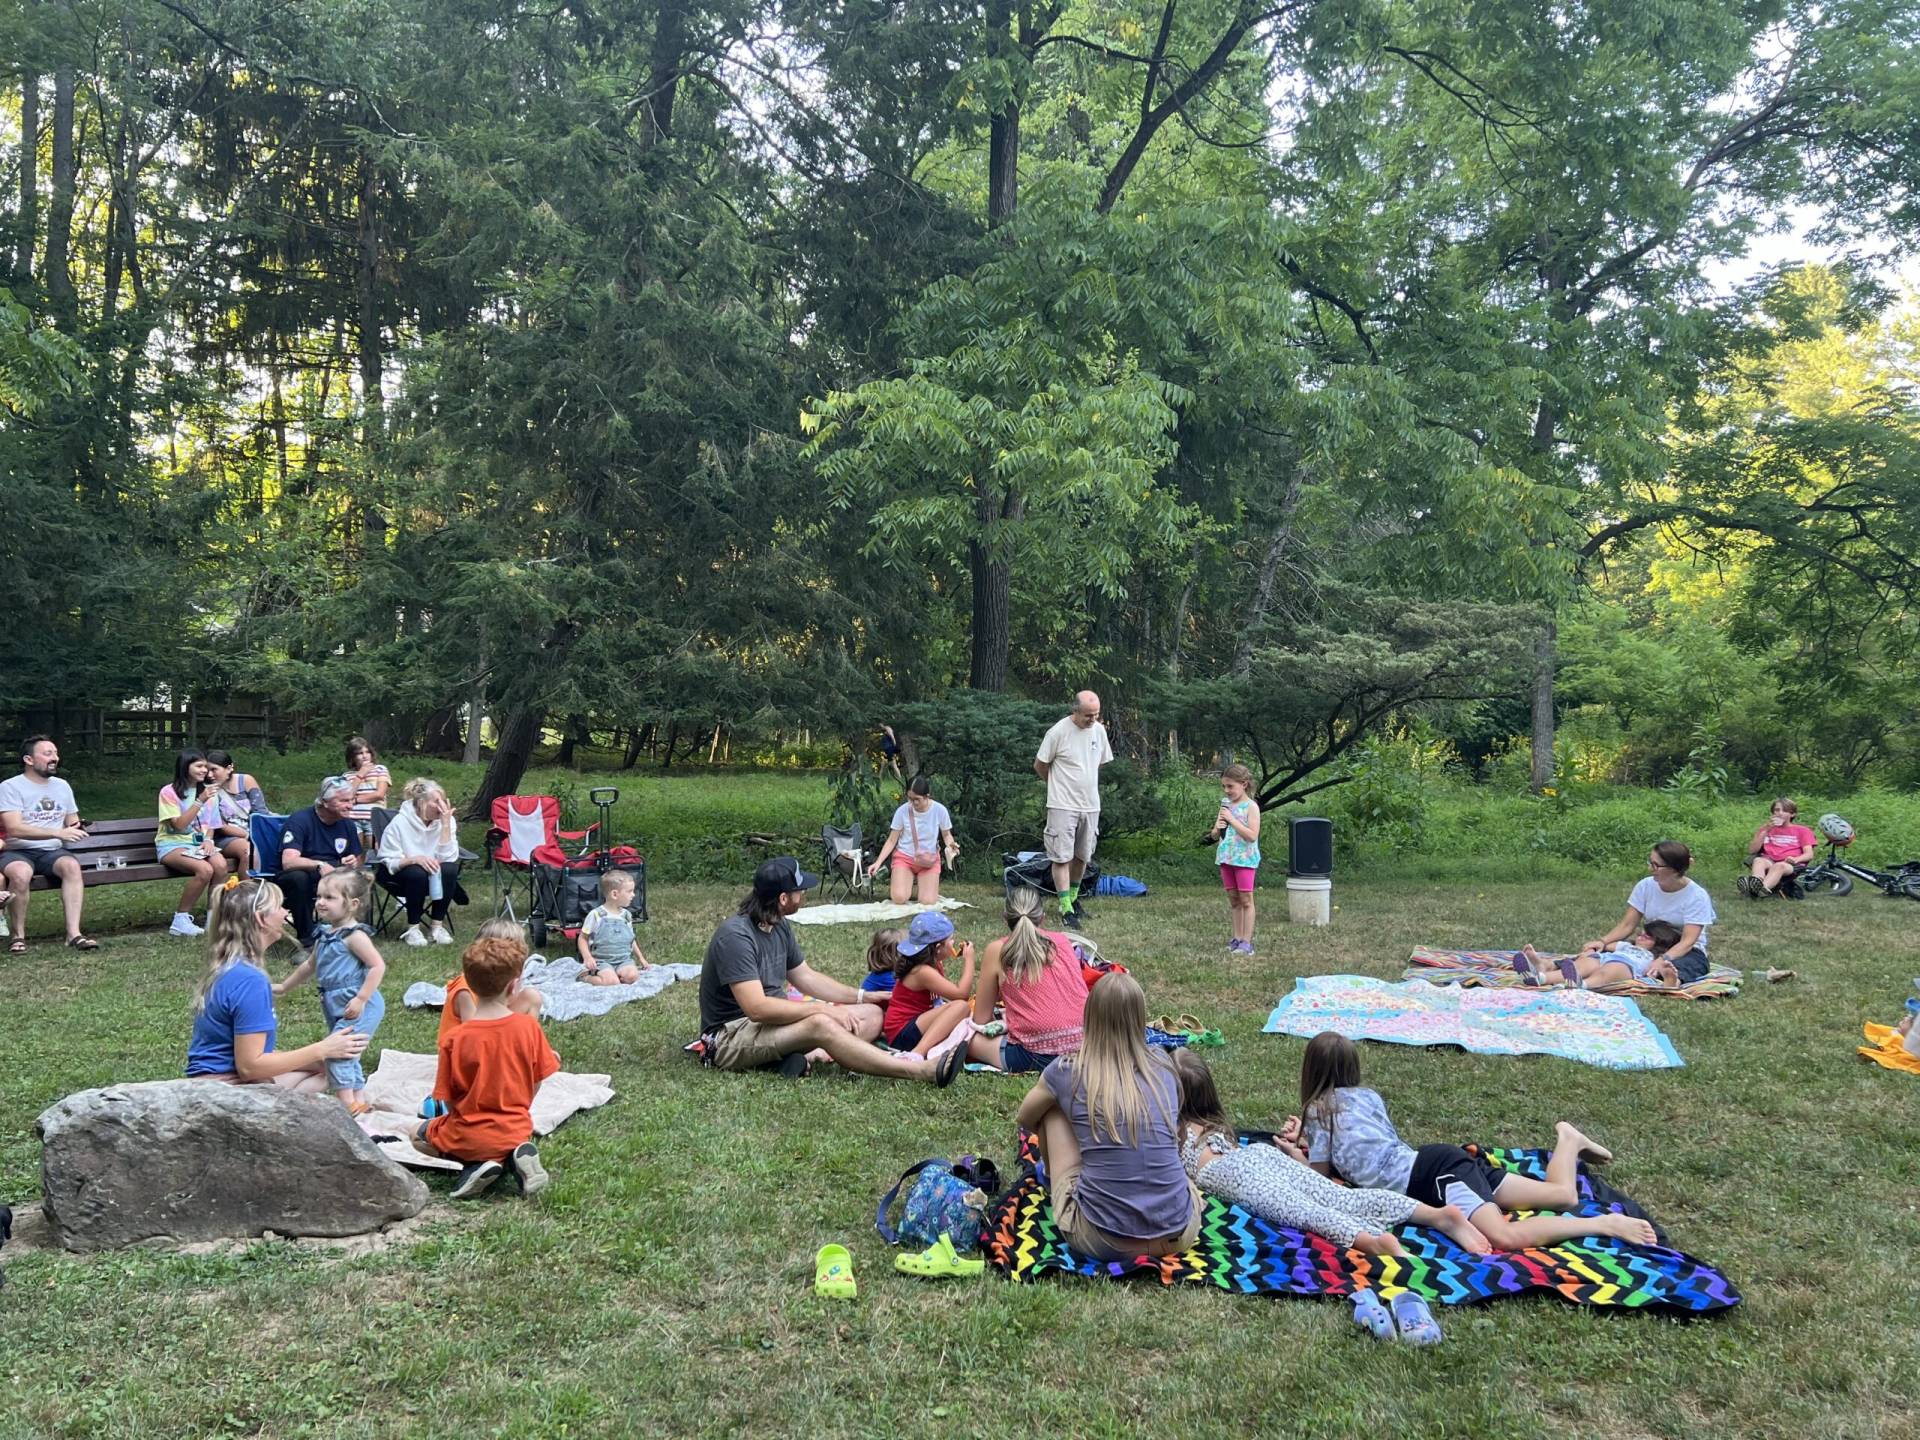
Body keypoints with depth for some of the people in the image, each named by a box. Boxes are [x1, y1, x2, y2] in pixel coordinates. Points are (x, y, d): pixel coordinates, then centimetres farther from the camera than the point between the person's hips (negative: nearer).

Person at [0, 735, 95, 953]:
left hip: (52, 852, 4)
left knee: (72, 865, -31)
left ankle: (73, 933, -36)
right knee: (21, 873, -38)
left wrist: (76, 829, 0)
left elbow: (72, 822, 26)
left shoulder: (62, 786, 17)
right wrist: (59, 832, -24)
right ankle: (17, 935, -18)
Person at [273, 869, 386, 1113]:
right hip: (337, 1007, 10)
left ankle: (347, 1102, -9)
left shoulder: (354, 935, -15)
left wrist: (361, 999, -25)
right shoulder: (324, 934, 12)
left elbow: (378, 966, -21)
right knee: (348, 1056, 16)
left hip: (359, 1007, -10)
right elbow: (309, 964, 28)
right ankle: (360, 1101, 26)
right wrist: (284, 987, 34)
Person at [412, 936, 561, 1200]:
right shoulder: (529, 1026, -11)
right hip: (516, 1130, 3)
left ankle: (478, 1164, 1)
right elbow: (536, 1084, -1)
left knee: (419, 1135, 26)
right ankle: (516, 1155, 1)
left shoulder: (454, 1039, -16)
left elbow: (450, 1101, -8)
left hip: (468, 1138, -2)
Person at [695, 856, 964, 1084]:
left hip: (773, 1021, 10)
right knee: (821, 1024, -35)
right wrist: (823, 1009, -22)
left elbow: (805, 976, 19)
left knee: (872, 1015, -3)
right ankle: (923, 1072, -40)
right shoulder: (735, 936, -21)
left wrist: (862, 997, 11)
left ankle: (800, 1057, -29)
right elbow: (758, 1008, -28)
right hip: (730, 1035, -10)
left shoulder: (779, 926, 9)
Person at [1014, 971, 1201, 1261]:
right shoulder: (1163, 1067, 5)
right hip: (1178, 1237, 2)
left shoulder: (1067, 1072, -2)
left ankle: (1055, 1186, 37)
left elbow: (1025, 1119, 20)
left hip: (1101, 1242, -2)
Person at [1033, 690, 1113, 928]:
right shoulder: (1058, 732, -14)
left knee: (1082, 856, 15)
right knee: (1061, 857, -7)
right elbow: (1039, 766, -4)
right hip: (1063, 805, -5)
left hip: (1090, 805, 6)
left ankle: (1072, 896, 33)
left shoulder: (1099, 730, 3)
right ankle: (1066, 909, -6)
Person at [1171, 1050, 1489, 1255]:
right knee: (1344, 1197, -12)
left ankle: (1374, 1241, -60)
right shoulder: (1216, 1121, 38)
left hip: (1235, 1173, -7)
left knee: (1299, 1211, -32)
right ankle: (1439, 1214, -32)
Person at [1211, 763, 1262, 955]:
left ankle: (1247, 942, 0)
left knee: (1246, 899, -2)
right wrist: (1217, 828, -10)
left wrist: (1232, 819, -22)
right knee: (1233, 899, 10)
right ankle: (1237, 938, 16)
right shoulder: (1225, 804, 10)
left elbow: (1252, 835, -20)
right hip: (1226, 858, 6)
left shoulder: (1251, 806, -9)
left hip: (1245, 859, -6)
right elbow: (1214, 835, 13)